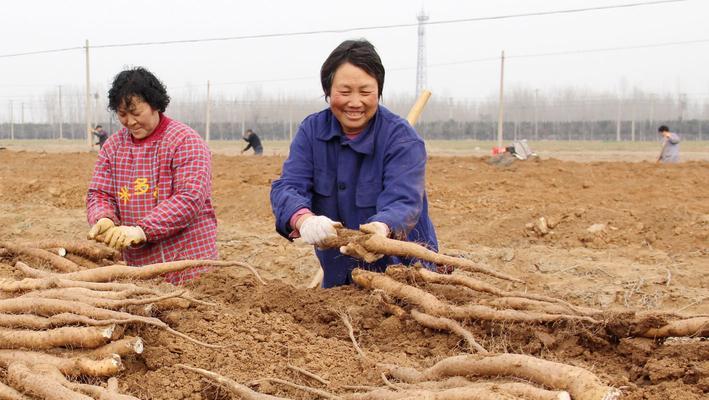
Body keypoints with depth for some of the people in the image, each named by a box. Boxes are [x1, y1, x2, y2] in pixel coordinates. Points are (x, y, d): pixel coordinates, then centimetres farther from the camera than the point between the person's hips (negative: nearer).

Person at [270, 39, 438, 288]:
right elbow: (286, 188, -17)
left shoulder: (402, 138, -16)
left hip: (402, 270, -3)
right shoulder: (311, 130, -5)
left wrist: (382, 228, -53)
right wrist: (304, 219, -41)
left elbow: (403, 202, -29)